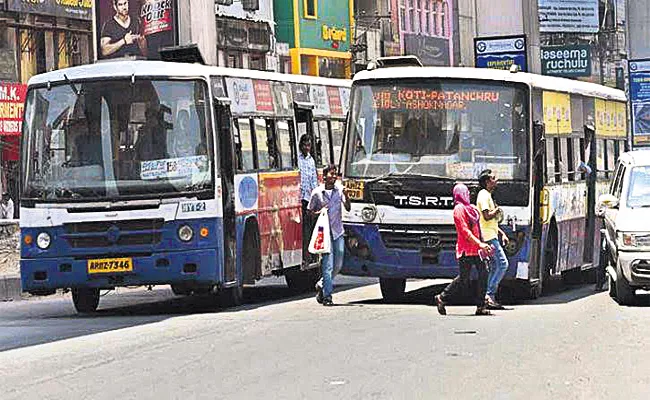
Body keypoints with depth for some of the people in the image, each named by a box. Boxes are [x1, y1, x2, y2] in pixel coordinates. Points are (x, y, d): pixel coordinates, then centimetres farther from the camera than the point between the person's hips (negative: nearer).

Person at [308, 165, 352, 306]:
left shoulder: (340, 189, 4)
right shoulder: (317, 193, -2)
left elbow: (348, 208, -3)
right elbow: (310, 211, 6)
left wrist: (346, 196, -20)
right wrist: (319, 212, -14)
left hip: (338, 232, 4)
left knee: (338, 265, 8)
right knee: (328, 265, -9)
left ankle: (322, 285, 30)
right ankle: (327, 296, -6)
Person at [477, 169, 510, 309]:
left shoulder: (488, 195, 21)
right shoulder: (484, 195, -11)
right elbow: (487, 216, -22)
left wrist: (502, 233, 20)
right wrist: (498, 210, -6)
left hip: (492, 236, 10)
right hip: (488, 236, -10)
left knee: (494, 267, 9)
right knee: (503, 263, -13)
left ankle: (490, 298, 8)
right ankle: (490, 295, -14)